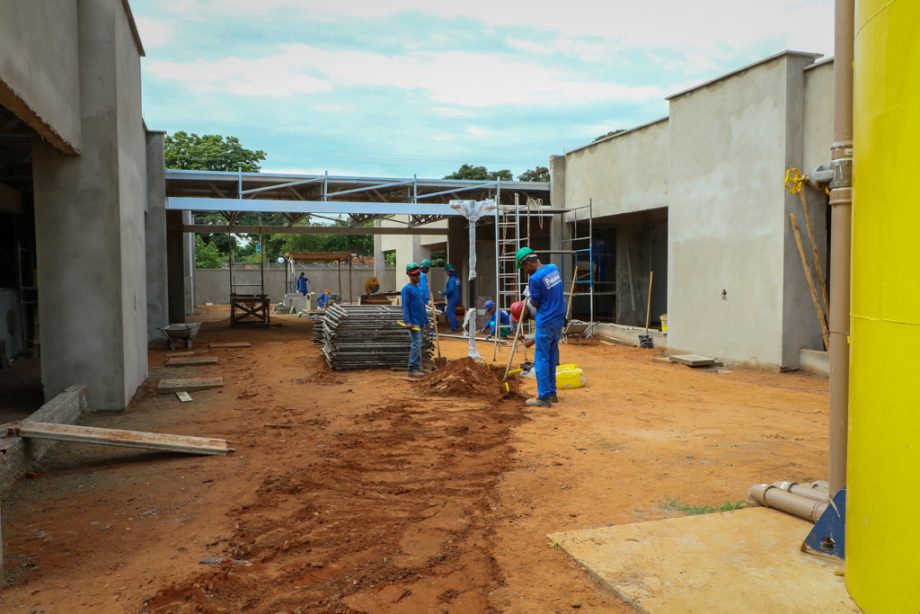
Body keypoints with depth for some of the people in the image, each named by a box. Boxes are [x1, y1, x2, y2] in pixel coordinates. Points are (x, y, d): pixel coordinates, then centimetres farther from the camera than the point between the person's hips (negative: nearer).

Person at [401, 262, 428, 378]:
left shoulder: (419, 289, 16)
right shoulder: (406, 289, -8)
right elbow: (405, 306, -15)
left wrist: (426, 321, 20)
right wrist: (407, 322, -23)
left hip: (421, 322, 8)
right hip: (413, 323, -8)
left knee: (418, 345, 12)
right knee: (416, 344, -11)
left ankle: (418, 367, 18)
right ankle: (413, 370, -8)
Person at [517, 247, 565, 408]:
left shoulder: (535, 278, -18)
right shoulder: (554, 268, 6)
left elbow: (535, 303, -9)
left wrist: (529, 296, 10)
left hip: (546, 323, -8)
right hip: (559, 319, 8)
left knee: (541, 360, -1)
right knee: (552, 358, 15)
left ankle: (543, 397, 1)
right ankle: (552, 392, 22)